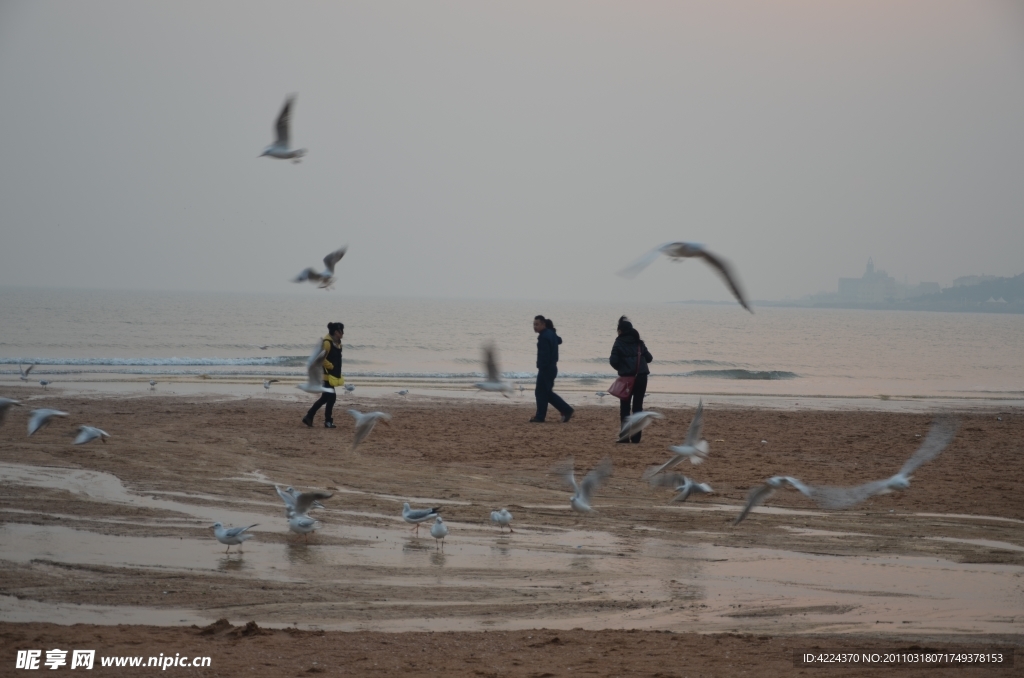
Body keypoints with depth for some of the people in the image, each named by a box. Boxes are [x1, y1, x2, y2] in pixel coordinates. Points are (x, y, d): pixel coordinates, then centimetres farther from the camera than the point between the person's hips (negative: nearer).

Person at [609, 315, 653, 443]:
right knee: (638, 406, 10)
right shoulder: (639, 342, 8)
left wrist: (620, 368, 10)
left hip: (627, 378, -4)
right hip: (642, 376, 4)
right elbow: (649, 358, 9)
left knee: (625, 407, 5)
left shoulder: (619, 343, -4)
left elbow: (613, 361, -10)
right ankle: (636, 437, 6)